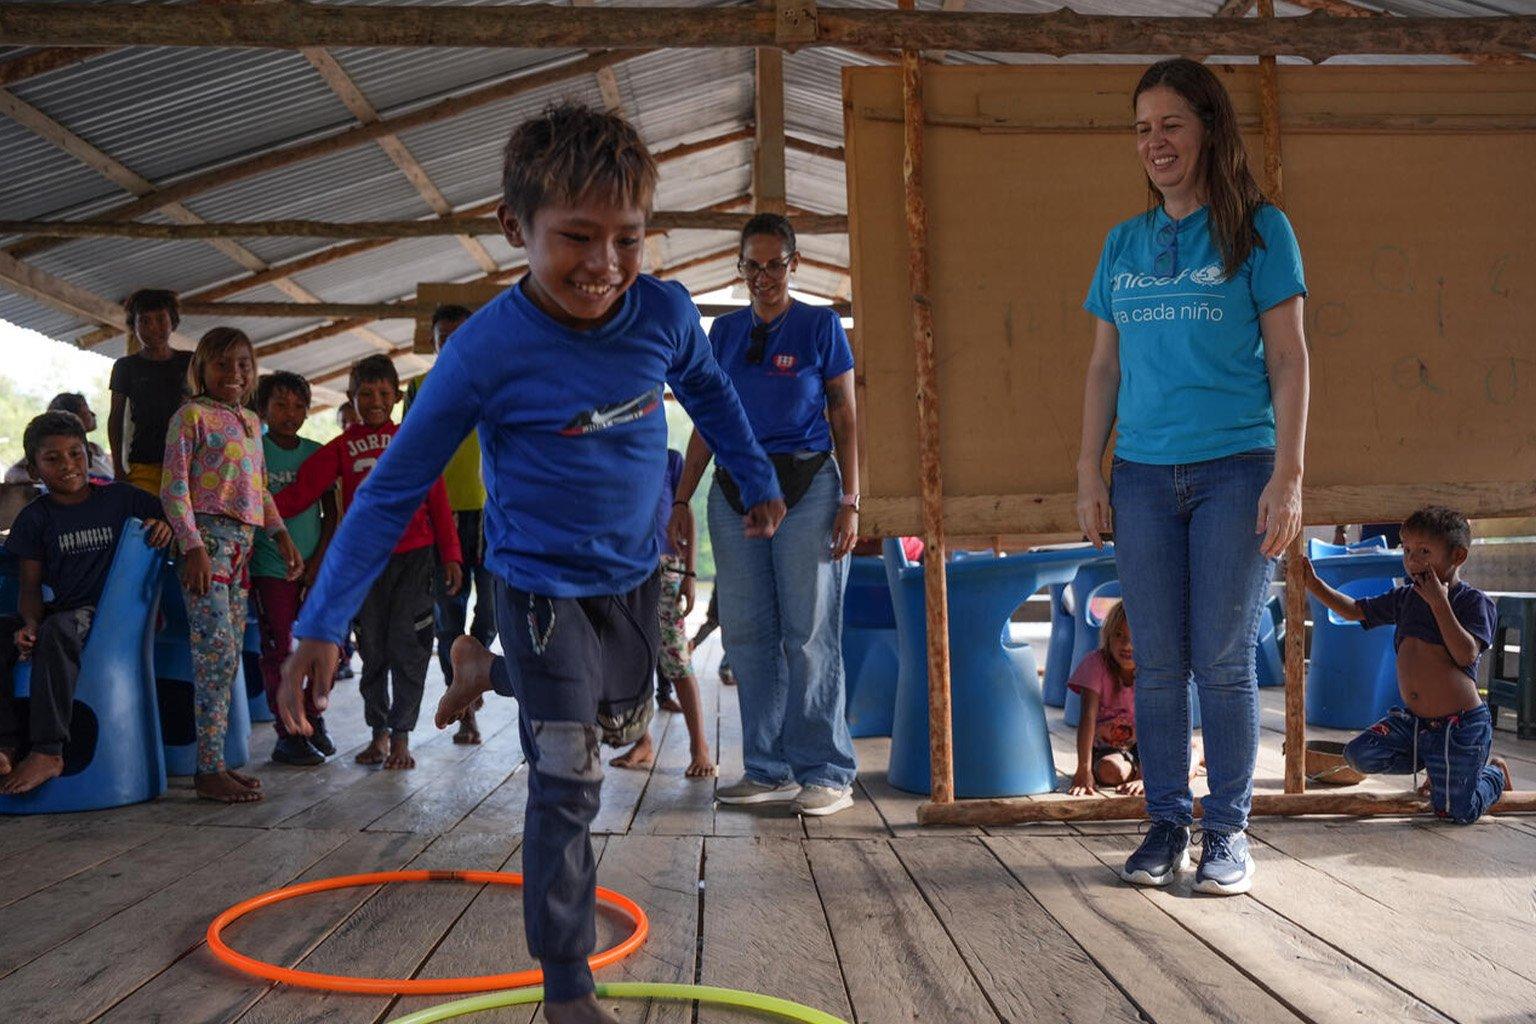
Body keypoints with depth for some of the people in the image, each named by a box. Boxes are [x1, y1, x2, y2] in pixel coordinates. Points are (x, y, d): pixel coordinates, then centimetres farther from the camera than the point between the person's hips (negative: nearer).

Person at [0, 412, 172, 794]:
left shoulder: (121, 498, 8)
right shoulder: (35, 517, 11)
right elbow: (31, 585, 6)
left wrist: (165, 525, -9)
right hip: (57, 613, 4)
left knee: (58, 630, -36)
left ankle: (47, 752, -36)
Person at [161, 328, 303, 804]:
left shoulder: (252, 421, 19)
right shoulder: (192, 415, -2)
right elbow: (174, 486, -8)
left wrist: (283, 537, 16)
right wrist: (193, 546, -17)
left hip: (243, 541, 8)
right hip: (207, 537, -8)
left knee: (230, 654, 6)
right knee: (218, 649, -13)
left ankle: (215, 761, 11)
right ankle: (210, 770, -10)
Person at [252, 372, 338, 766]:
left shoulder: (316, 452, 8)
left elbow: (330, 512, 9)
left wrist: (319, 560, 0)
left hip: (315, 567, 4)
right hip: (271, 567, -4)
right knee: (278, 650, 0)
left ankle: (313, 716, 24)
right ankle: (287, 734, 7)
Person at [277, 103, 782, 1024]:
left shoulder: (665, 311, -17)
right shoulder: (488, 350, -28)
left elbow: (710, 394, 8)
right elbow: (394, 488, -19)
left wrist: (759, 482, 19)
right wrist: (323, 626, -20)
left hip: (636, 569, 5)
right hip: (544, 583, -5)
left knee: (623, 699, 28)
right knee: (568, 782, -5)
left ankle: (486, 667, 52)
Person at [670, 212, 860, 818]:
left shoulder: (820, 326, 3)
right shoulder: (725, 331, 13)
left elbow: (844, 419, 2)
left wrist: (851, 501, -7)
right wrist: (681, 499, 10)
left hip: (807, 486, -4)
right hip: (734, 489, 4)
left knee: (809, 633, -5)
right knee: (746, 633, 4)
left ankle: (827, 773, 2)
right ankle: (769, 770, 11)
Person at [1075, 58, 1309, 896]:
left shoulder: (1258, 230, 3)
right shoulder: (1124, 243, 13)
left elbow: (1288, 359, -1)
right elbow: (1104, 365, 14)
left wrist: (1288, 475, -9)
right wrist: (1089, 472, 6)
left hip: (1236, 467, -3)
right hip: (1143, 473, 3)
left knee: (1224, 660, -1)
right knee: (1157, 662, 5)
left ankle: (1228, 832, 10)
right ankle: (1166, 824, 15)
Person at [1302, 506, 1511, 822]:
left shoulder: (1474, 601, -8)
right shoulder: (1405, 598, 8)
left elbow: (1466, 655, -21)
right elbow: (1354, 610, 17)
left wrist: (1439, 602, -20)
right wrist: (1313, 583, 9)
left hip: (1460, 724, -5)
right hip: (1412, 718, 6)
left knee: (1457, 812, 0)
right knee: (1360, 755, -13)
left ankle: (1495, 773, 35)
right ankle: (1435, 765, 13)